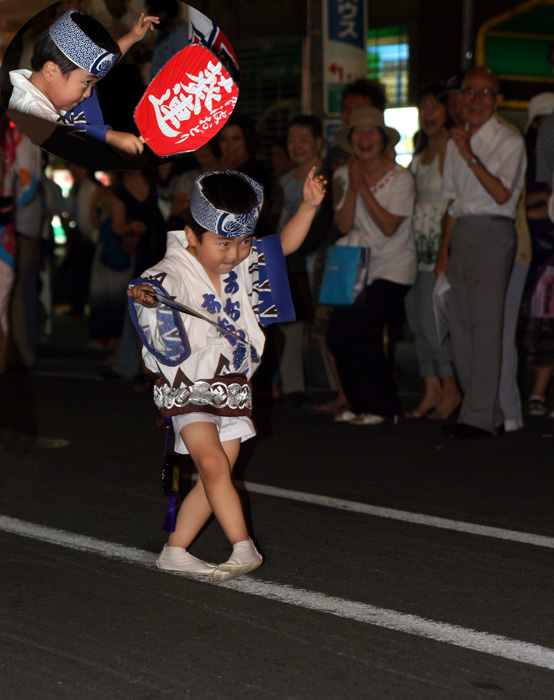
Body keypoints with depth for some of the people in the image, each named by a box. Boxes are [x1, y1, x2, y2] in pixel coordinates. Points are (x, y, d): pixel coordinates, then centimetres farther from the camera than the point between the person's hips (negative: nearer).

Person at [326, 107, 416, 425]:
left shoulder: (400, 178, -8)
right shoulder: (345, 175, 7)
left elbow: (389, 226, -16)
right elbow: (344, 224, -2)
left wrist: (363, 188, -17)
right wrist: (351, 187, -12)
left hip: (392, 268, -5)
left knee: (363, 332, -17)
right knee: (338, 333, -6)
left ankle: (382, 407, 0)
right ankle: (359, 403, 13)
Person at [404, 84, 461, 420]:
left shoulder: (453, 147, -9)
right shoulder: (421, 153, 17)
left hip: (441, 242, -8)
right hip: (415, 244, 8)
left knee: (430, 322, -11)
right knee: (416, 321, 7)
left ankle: (451, 389, 3)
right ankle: (432, 391, 15)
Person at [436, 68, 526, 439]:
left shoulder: (509, 140, -3)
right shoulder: (457, 141, 18)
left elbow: (502, 193, -15)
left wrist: (470, 156, -20)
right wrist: (444, 248, 19)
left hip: (493, 231, -7)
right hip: (461, 232, 8)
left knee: (486, 325, -12)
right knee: (461, 325, 5)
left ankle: (479, 416, -11)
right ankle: (488, 412, 12)